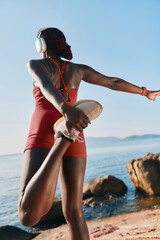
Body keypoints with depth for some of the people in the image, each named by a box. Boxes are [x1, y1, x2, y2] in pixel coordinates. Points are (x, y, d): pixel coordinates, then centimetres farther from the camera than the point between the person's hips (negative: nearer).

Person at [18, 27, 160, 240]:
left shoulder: (35, 64, 13)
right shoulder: (78, 69, 25)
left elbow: (47, 86, -11)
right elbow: (114, 83, 30)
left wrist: (66, 110, -33)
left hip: (45, 133, -4)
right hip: (75, 139, 5)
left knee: (28, 216, -21)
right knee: (73, 213, 9)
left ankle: (63, 141, -35)